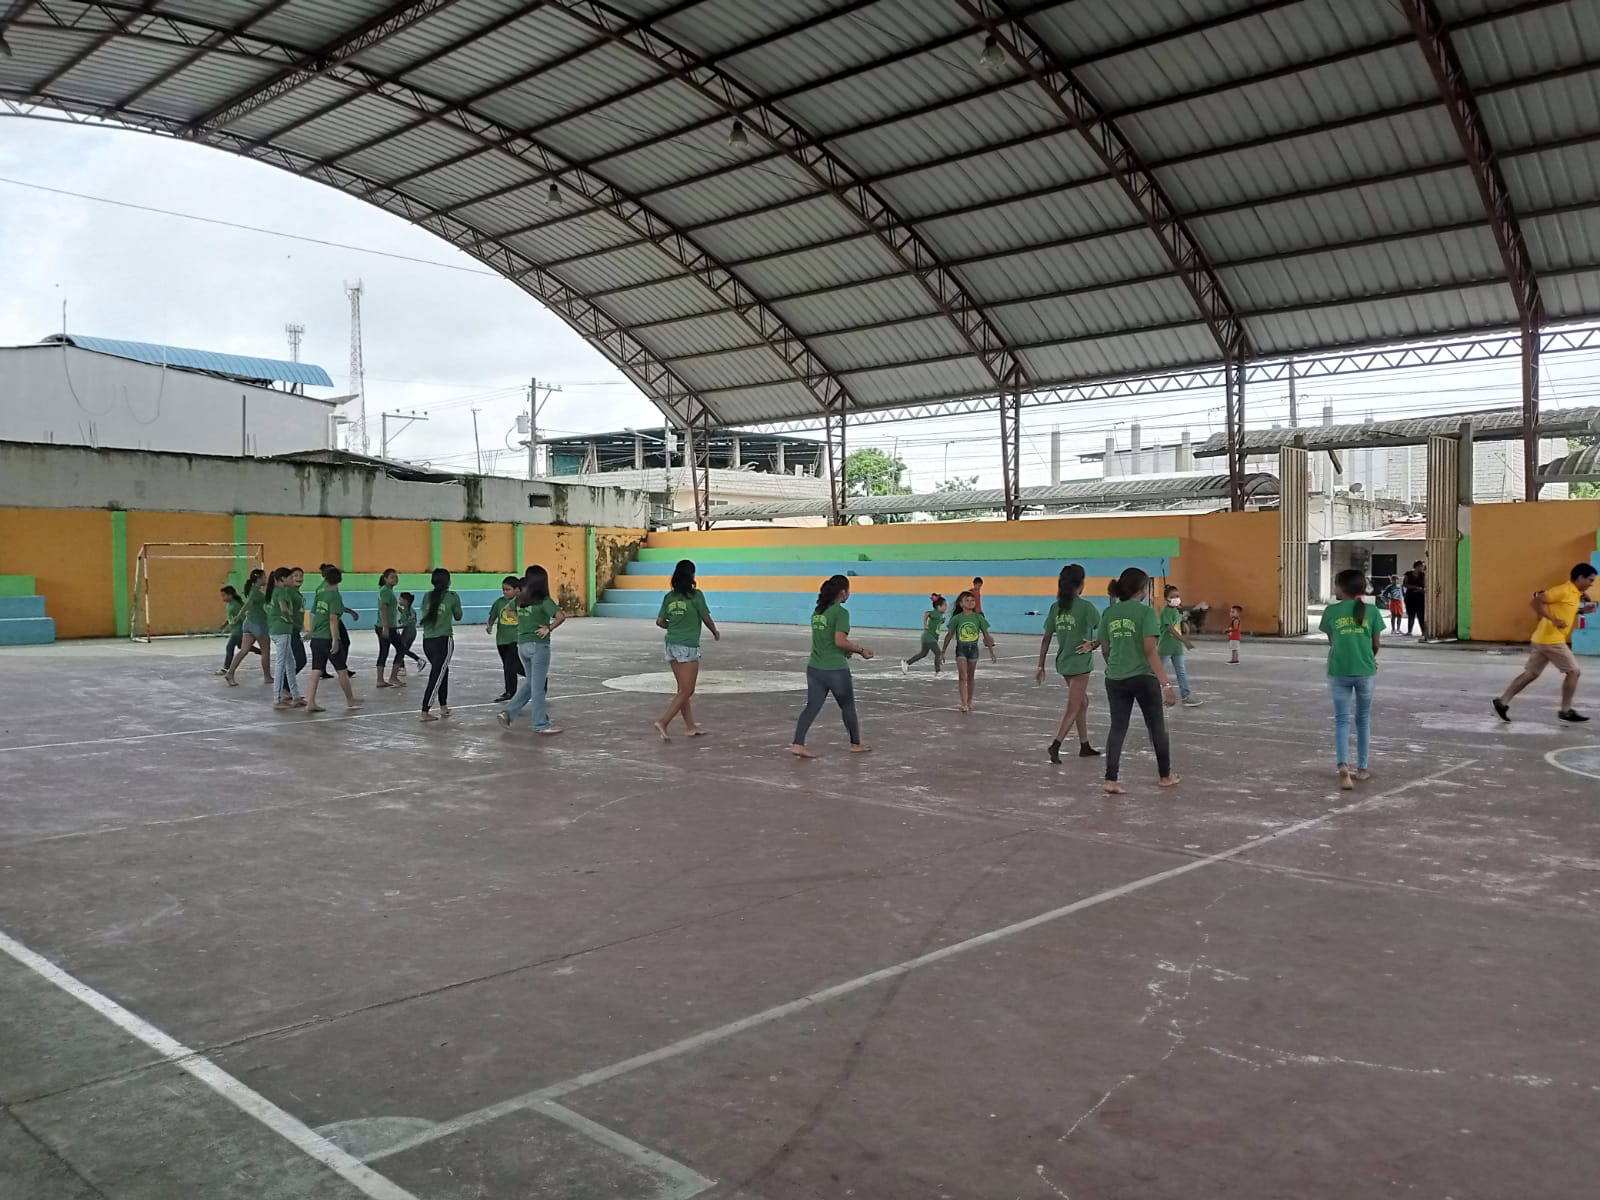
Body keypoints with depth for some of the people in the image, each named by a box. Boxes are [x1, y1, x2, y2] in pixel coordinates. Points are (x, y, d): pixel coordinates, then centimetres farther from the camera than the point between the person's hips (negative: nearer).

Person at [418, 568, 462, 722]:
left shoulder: (427, 597, 6)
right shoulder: (452, 596, -3)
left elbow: (424, 615, 8)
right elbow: (458, 617, 9)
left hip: (427, 641, 5)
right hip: (444, 640, -5)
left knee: (443, 671, 22)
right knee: (436, 677, -4)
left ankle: (443, 706, 28)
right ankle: (424, 712, -9)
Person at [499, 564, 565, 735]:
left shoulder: (520, 599, 4)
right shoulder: (544, 601, -14)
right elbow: (561, 616, -27)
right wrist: (549, 628, -15)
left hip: (522, 645, 6)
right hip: (538, 645, -6)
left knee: (530, 682, 20)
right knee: (538, 686, 1)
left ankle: (508, 712, 10)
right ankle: (541, 725, 9)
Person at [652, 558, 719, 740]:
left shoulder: (669, 596, 6)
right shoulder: (696, 595, -9)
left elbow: (659, 622, 7)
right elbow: (706, 619, -4)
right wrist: (715, 633, 16)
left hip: (671, 645, 6)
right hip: (688, 647, -6)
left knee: (683, 689, 15)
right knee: (686, 691, 0)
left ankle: (691, 727, 21)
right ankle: (663, 722, -11)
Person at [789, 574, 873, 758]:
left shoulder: (818, 612, 11)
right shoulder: (841, 612, -14)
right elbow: (840, 641, -21)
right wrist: (860, 650, -8)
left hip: (814, 668, 6)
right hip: (836, 669, -6)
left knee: (811, 706, 5)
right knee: (847, 707, 13)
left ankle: (797, 744, -5)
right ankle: (856, 744, 27)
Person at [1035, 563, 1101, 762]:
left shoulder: (1056, 607, 3)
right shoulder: (1085, 607, -13)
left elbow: (1046, 639, 5)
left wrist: (1041, 666, 9)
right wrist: (1093, 644, -1)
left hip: (1063, 662, 6)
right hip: (1080, 663, -6)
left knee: (1083, 702, 20)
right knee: (1073, 708, 0)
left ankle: (1084, 746, 26)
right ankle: (1055, 745, -12)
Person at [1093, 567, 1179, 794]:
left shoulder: (1109, 612, 4)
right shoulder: (1146, 612, -12)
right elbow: (1150, 650, -17)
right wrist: (1165, 683, -16)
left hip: (1115, 680, 4)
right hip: (1143, 678, -4)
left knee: (1117, 728, 8)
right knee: (1157, 727, 14)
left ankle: (1111, 781, 0)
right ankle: (1166, 776, 27)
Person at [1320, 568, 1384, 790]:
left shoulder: (1331, 611, 0)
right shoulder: (1371, 611, 1)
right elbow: (1376, 645, 7)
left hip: (1339, 671, -1)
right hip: (1365, 671, 1)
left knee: (1341, 721, 3)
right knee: (1363, 719, 17)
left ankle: (1343, 768, -17)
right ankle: (1362, 768, 24)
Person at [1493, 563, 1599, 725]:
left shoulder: (1575, 594, 14)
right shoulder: (1563, 590, -14)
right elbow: (1534, 602, -18)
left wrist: (1583, 610, 10)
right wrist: (1553, 620, -21)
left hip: (1545, 639, 10)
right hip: (1550, 639, -10)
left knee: (1531, 673, 10)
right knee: (1573, 671, -3)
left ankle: (1502, 701, 10)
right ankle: (1566, 711, 4)